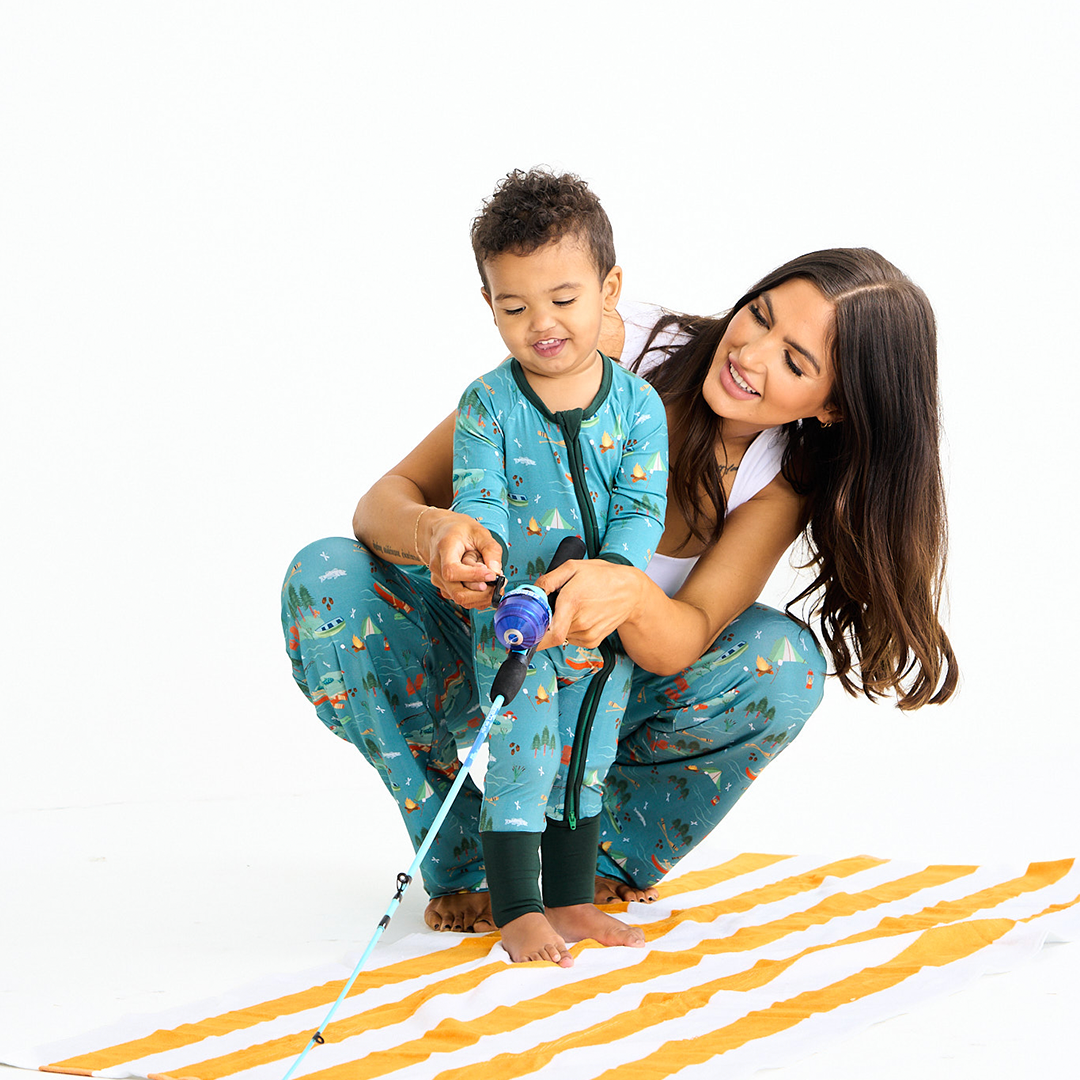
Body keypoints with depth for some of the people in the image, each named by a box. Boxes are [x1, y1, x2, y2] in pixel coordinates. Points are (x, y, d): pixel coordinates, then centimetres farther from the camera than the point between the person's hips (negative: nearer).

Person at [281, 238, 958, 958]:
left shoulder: (782, 483, -15)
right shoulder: (607, 350, -23)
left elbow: (685, 641, -30)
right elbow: (388, 499, -22)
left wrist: (630, 594, -54)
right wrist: (433, 533, -48)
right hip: (478, 655, 0)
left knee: (782, 663, -29)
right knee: (324, 578, -30)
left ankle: (612, 859, -2)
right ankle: (461, 868, -11)